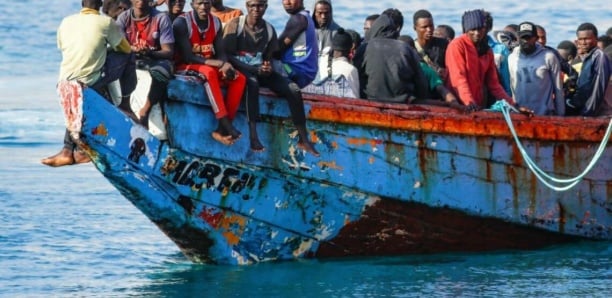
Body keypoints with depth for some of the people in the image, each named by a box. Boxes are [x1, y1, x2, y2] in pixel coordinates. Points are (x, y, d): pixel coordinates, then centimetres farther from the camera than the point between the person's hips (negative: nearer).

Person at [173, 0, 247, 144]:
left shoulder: (216, 22, 5)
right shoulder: (182, 22, -14)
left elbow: (221, 52, 5)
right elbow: (187, 56, -20)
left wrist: (225, 65, -20)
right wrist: (219, 64, -26)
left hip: (210, 66, 7)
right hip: (186, 67, -7)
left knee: (239, 78, -16)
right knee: (209, 72, -37)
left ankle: (221, 129, -24)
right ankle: (226, 125, -41)